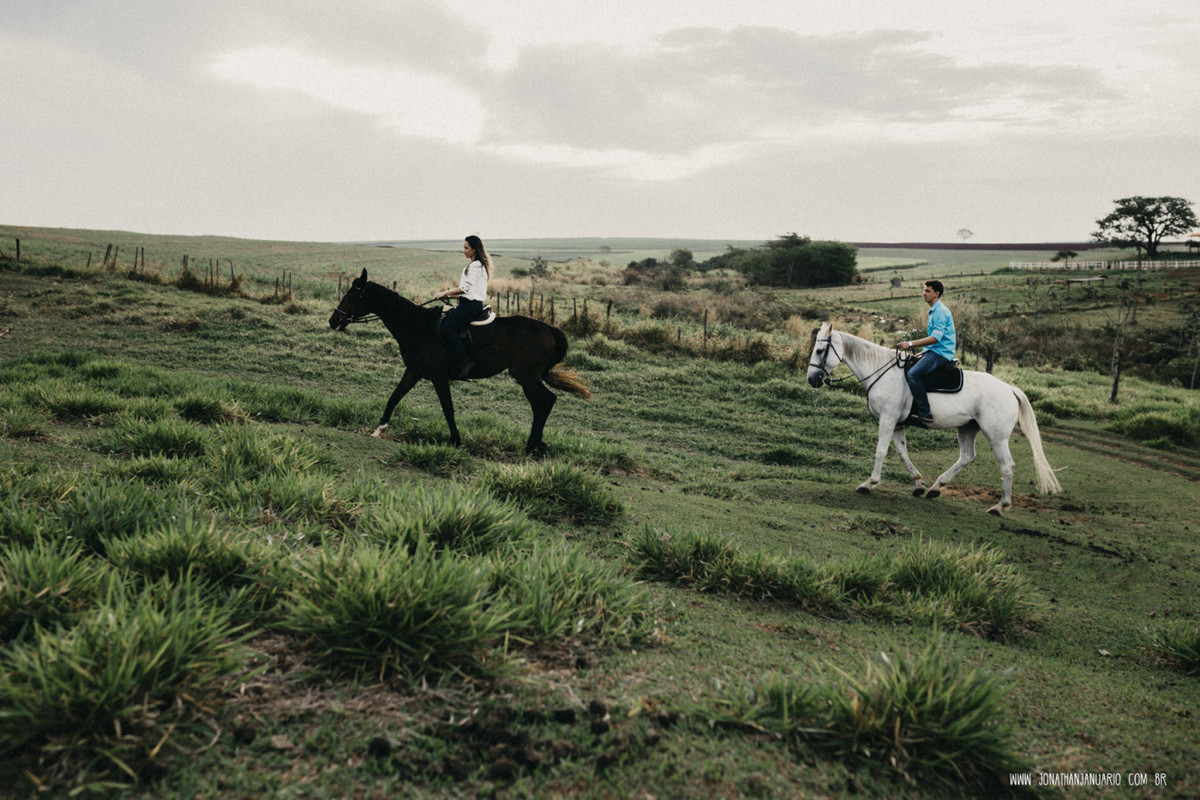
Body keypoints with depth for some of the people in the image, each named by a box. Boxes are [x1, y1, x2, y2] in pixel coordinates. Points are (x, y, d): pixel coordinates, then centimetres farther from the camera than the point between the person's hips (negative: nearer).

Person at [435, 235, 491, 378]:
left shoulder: (476, 265, -11)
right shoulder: (474, 265, 21)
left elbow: (466, 288, -17)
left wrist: (445, 293, -8)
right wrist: (449, 296, 14)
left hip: (471, 305, -11)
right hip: (468, 303, 11)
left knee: (448, 328, -21)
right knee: (441, 322, 9)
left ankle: (465, 363, -25)